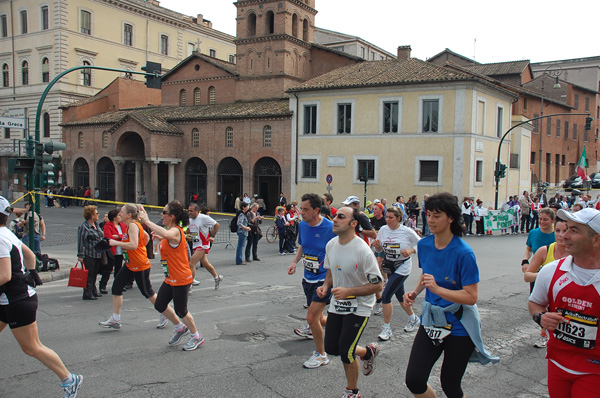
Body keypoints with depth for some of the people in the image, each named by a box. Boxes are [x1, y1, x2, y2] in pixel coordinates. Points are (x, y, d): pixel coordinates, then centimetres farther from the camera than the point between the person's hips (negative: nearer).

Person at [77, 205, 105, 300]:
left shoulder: (96, 225, 14)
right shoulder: (83, 227, -12)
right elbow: (80, 242, -15)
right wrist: (80, 256, -19)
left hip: (98, 255, 8)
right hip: (89, 255, -8)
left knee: (94, 274, 15)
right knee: (89, 275, -4)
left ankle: (93, 291, 25)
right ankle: (87, 294, 0)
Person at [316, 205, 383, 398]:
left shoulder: (362, 251, -24)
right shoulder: (331, 245, -2)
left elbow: (377, 285, -20)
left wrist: (348, 291, -28)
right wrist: (325, 286, -5)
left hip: (358, 308, -7)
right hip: (336, 304, 7)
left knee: (346, 353, -7)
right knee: (331, 348, 10)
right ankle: (368, 352, 37)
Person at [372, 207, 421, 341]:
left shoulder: (407, 231, -16)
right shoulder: (383, 229, -2)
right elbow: (380, 250, 7)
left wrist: (410, 251, -21)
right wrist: (377, 245, -15)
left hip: (402, 267, -6)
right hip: (389, 266, 6)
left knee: (386, 296, -13)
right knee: (400, 296, 19)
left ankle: (387, 328, 1)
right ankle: (414, 319, 44)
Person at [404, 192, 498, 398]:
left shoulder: (463, 252, -20)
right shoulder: (424, 245, -1)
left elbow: (471, 297, -21)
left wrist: (438, 289, -31)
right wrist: (415, 292, 0)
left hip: (458, 325, -5)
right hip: (430, 321, 5)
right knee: (413, 380, -3)